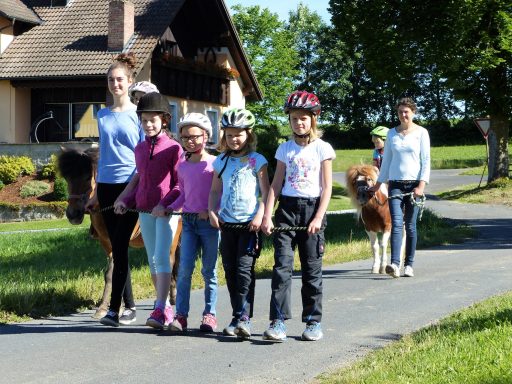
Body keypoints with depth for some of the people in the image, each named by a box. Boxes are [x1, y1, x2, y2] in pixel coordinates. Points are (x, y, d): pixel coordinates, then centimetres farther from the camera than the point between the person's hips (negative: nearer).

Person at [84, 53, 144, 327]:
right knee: (117, 248, 7)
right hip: (106, 186, 6)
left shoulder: (138, 114, -3)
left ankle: (115, 308, -7)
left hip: (129, 185, -5)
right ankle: (129, 306, 16)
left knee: (120, 246, -9)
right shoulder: (103, 115, 13)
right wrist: (96, 192, 18)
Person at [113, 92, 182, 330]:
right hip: (144, 211, 7)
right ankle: (166, 308, 18)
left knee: (161, 257, -15)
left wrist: (165, 204, -20)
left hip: (166, 211, -6)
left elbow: (180, 184, -7)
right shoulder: (139, 149, 12)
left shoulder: (173, 148, -6)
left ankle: (160, 311, -19)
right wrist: (125, 201, 6)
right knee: (152, 261, 9)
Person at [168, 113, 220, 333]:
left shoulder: (214, 163, -4)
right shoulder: (182, 167, 11)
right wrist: (169, 208, 7)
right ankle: (181, 315, -4)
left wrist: (211, 212, -17)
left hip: (209, 222, -4)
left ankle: (209, 314, 12)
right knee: (185, 269, -4)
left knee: (209, 271, 5)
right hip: (188, 221, 4)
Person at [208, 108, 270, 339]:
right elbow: (215, 191, 16)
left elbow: (265, 192, -2)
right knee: (230, 270, 6)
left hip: (249, 223, -5)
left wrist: (260, 216, -14)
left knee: (244, 269, -12)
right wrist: (212, 211, 0)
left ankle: (244, 318, -13)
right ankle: (237, 316, 13)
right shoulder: (221, 162, 12)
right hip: (227, 222, 5)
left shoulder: (257, 160, 0)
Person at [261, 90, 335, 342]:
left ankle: (313, 322, 12)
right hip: (287, 208, 2)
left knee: (312, 269, 3)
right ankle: (278, 322, -11)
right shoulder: (285, 149, 9)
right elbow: (276, 185, 8)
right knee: (282, 265, -8)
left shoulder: (322, 149, 2)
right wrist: (267, 215, -2)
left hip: (312, 208, -2)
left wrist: (318, 218, -11)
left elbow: (327, 187, -1)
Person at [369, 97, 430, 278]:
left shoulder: (421, 133, 3)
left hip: (414, 183, -2)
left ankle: (409, 264, 11)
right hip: (395, 183, 2)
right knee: (397, 223, -12)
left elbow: (426, 161, -1)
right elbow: (386, 160, 18)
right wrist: (378, 184, 16)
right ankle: (394, 264, -23)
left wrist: (422, 185, -11)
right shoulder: (392, 134, 11)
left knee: (410, 225, 3)